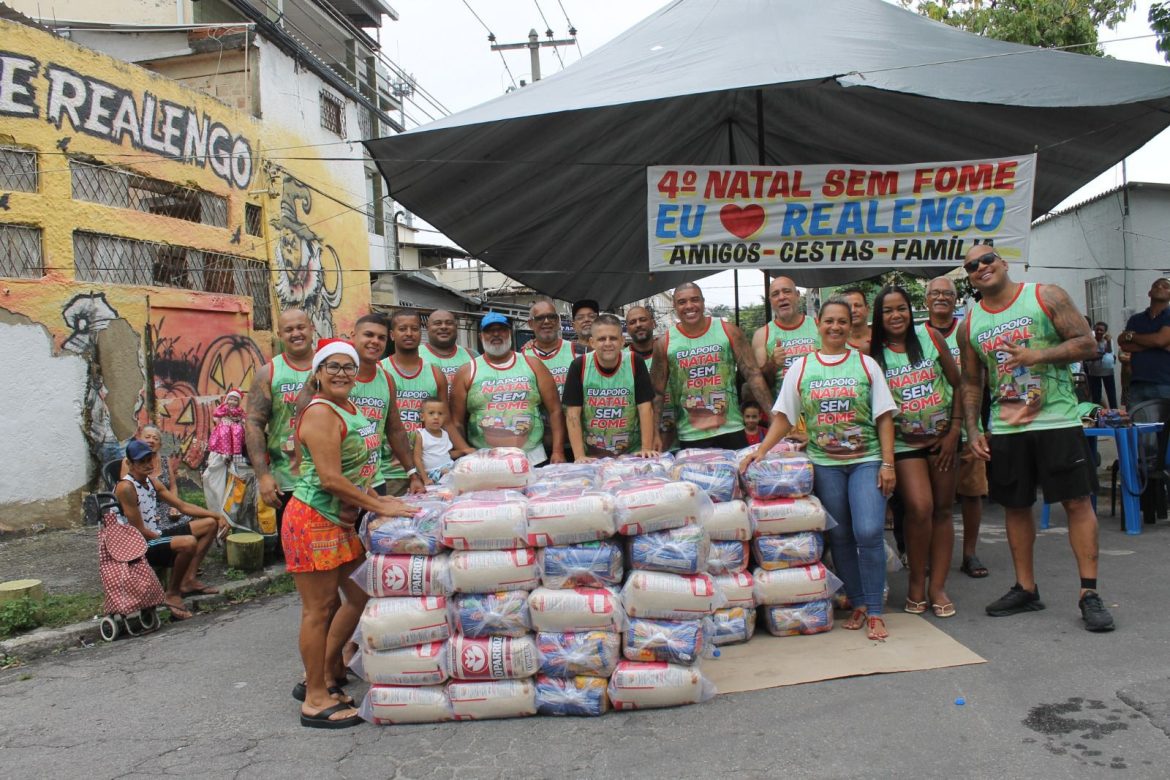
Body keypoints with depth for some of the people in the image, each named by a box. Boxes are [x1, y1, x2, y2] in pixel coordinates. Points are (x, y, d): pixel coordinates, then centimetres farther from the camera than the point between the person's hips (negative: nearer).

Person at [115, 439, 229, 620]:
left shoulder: (152, 481, 8)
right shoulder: (125, 487, -19)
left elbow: (183, 506, 12)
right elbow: (140, 531, -20)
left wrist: (217, 515, 4)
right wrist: (168, 541, -10)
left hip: (157, 536, 10)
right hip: (139, 546, -10)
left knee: (210, 523, 9)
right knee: (188, 543, -35)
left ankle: (189, 580, 3)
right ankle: (172, 594, -12)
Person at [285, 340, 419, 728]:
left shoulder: (351, 409, 13)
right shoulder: (320, 413, -16)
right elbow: (330, 479, -23)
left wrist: (377, 498, 10)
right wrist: (380, 507, -17)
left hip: (341, 522, 10)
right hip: (313, 520, -9)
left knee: (361, 595, 15)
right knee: (319, 609, 0)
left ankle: (322, 673, 31)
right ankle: (316, 701, 14)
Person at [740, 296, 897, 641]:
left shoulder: (866, 364, 5)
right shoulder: (800, 368, 6)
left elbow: (884, 418, 3)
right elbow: (783, 418, 5)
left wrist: (888, 464, -5)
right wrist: (760, 451, -7)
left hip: (866, 461, -1)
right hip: (824, 464, 1)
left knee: (869, 532, -12)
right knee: (840, 536, 6)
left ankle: (874, 610, 1)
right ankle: (857, 604, 21)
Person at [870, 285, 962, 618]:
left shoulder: (929, 336, -1)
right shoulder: (873, 352, -4)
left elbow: (957, 384, 2)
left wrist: (954, 430, -2)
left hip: (941, 438, 2)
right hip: (904, 443, -2)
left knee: (942, 510, 5)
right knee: (919, 509, -15)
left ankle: (938, 587, 15)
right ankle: (916, 584, 4)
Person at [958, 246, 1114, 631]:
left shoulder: (1045, 296, -1)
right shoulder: (970, 324, 9)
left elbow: (1087, 343, -7)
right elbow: (971, 383, 13)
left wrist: (1037, 356, -20)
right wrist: (972, 430, 4)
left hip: (1058, 421, -4)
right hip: (1004, 429, 4)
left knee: (1077, 502, -3)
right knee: (1015, 506, 9)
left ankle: (1089, 594, 4)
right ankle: (1026, 589, 21)